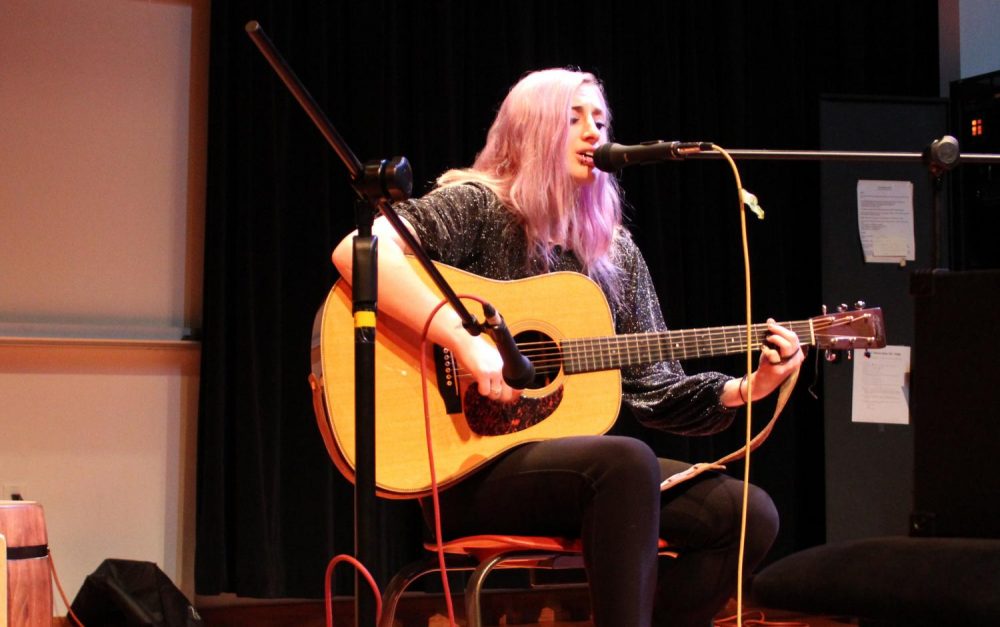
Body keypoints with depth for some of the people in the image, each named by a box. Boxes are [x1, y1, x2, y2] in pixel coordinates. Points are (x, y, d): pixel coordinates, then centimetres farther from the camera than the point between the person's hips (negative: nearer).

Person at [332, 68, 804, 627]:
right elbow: (357, 250, -21)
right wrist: (465, 340, -28)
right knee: (627, 461, -35)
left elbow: (650, 388, 12)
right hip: (471, 466, -7)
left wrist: (743, 390, -5)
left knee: (750, 516, -10)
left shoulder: (613, 251, 14)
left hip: (577, 464, 7)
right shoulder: (478, 205, -3)